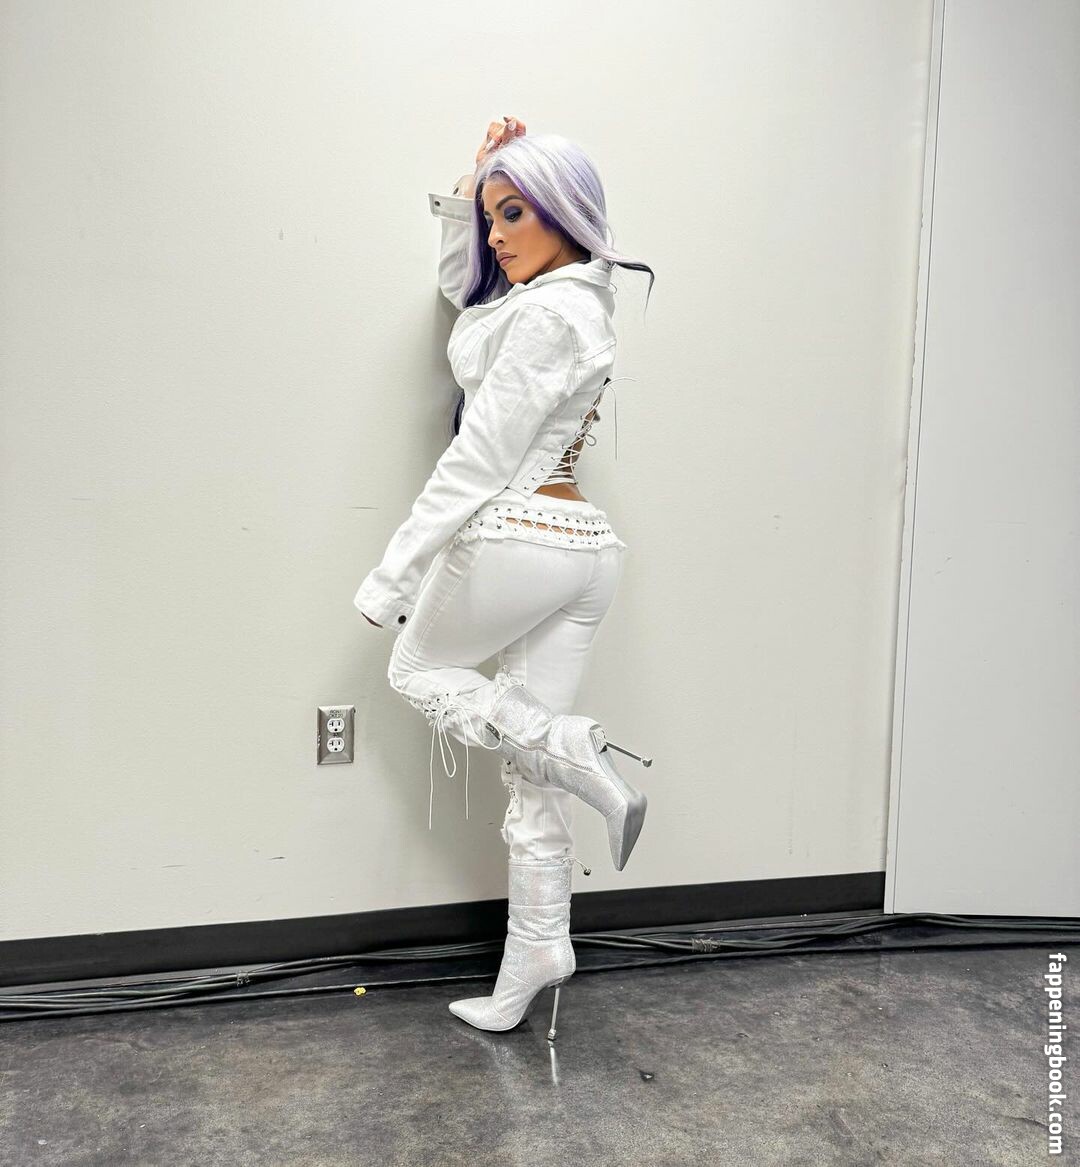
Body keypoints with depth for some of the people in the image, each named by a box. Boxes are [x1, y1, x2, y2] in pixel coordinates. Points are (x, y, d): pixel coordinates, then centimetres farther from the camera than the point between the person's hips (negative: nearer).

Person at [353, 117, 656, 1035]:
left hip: (514, 539, -9)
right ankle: (531, 966, 20)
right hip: (586, 547, 9)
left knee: (420, 670, 18)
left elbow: (477, 461, -16)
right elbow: (458, 282, 32)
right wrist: (471, 185, 20)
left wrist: (393, 574, -14)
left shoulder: (545, 314, -12)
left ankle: (584, 758, -1)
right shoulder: (580, 299, 17)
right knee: (533, 776, 11)